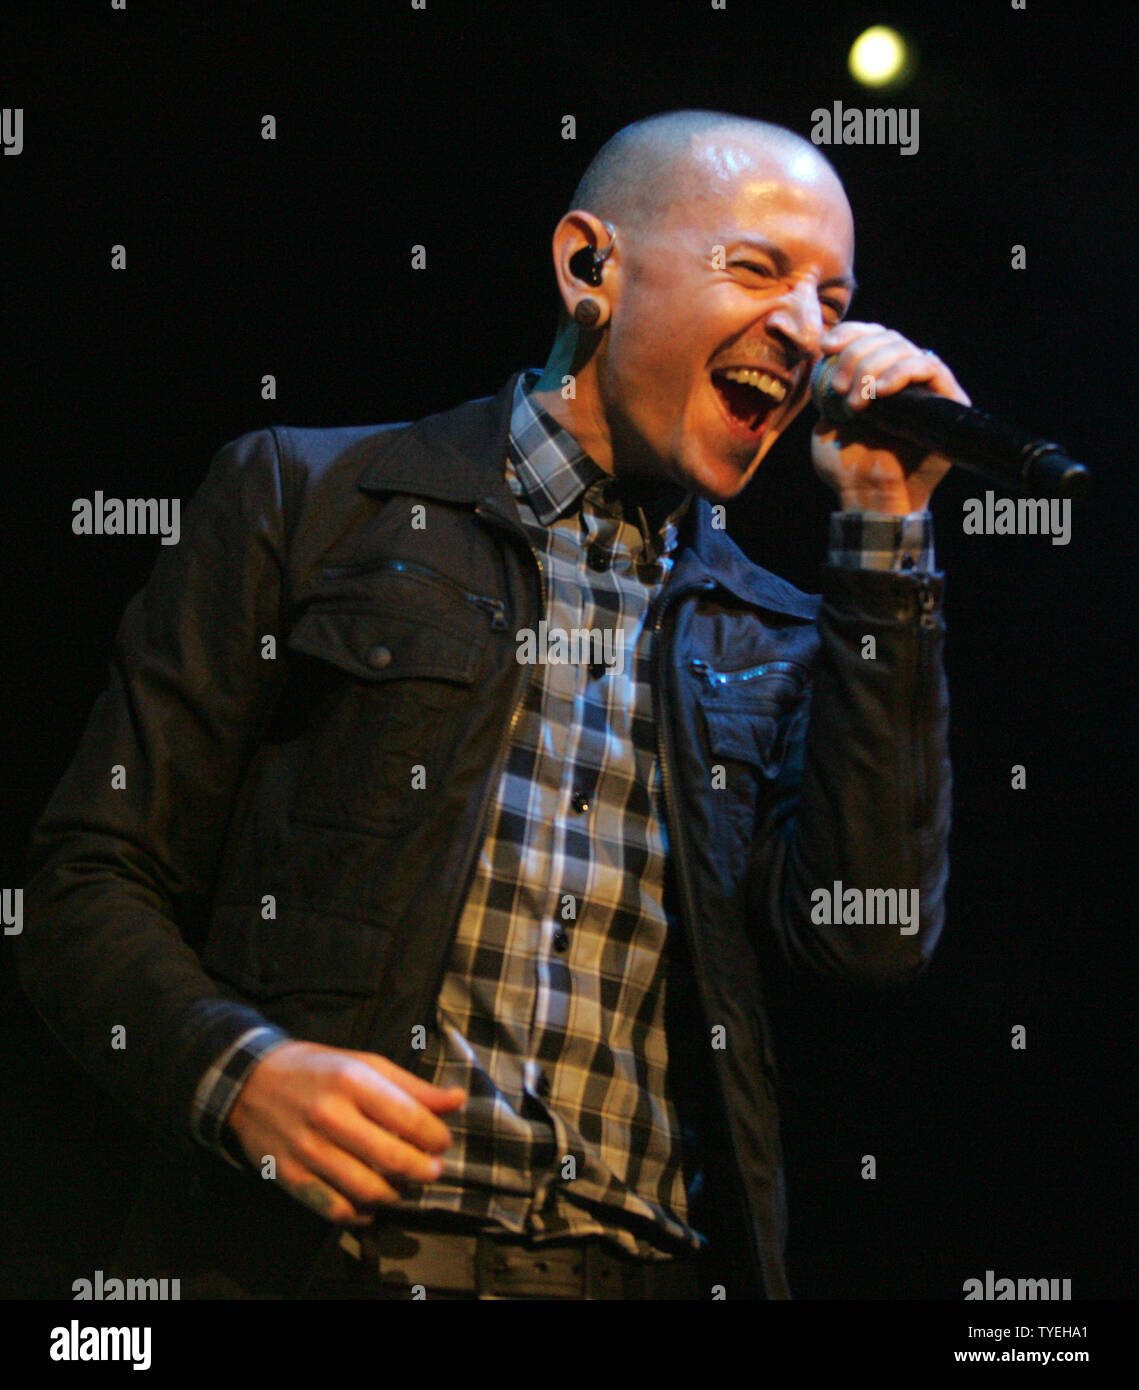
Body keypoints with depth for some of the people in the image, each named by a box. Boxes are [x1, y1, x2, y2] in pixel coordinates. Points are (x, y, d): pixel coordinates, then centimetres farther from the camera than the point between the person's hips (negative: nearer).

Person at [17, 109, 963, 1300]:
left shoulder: (773, 648, 16)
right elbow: (92, 881, 5)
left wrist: (885, 529, 3)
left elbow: (872, 935, 0)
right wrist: (239, 1068, -14)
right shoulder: (307, 499, 7)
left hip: (648, 1271, 4)